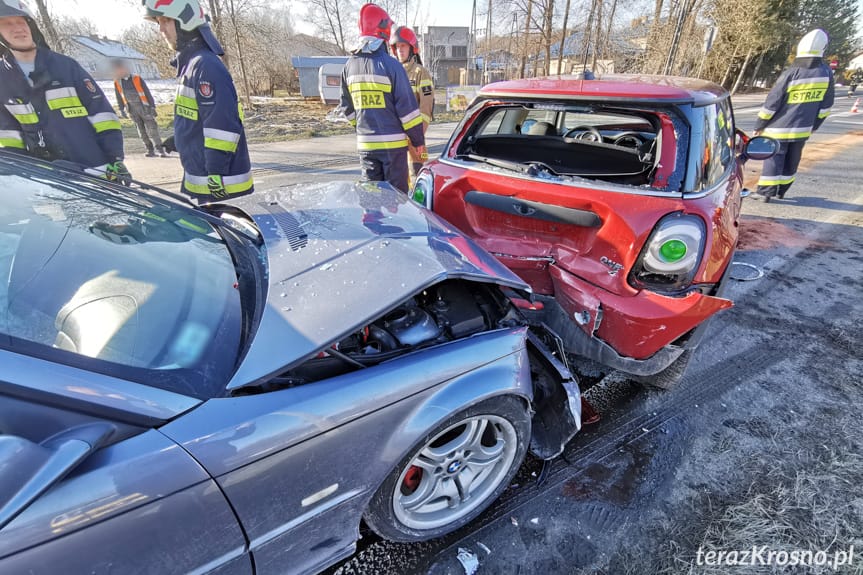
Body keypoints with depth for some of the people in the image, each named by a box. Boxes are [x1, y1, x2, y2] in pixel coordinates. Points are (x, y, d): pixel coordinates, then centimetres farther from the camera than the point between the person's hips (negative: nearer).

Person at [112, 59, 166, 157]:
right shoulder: (117, 82, 5)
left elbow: (147, 93, -4)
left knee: (152, 129, -9)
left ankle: (160, 149, -8)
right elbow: (119, 97, 12)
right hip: (132, 110, 4)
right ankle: (150, 149, 9)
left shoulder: (137, 79, -6)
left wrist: (152, 107, -8)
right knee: (142, 131, 5)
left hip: (144, 108, -4)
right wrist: (121, 110, 10)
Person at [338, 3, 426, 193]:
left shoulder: (350, 65, 8)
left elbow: (346, 107, 15)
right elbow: (407, 107, -11)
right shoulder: (390, 65, -10)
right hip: (393, 143, -5)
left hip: (365, 143, 5)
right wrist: (419, 141, -3)